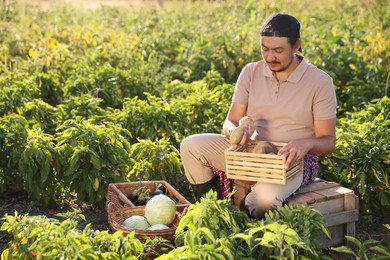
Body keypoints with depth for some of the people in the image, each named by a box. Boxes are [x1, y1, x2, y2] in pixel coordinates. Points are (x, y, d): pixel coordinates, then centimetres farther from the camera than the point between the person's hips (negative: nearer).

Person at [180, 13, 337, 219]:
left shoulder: (320, 82, -9)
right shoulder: (250, 73, 1)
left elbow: (328, 142, -8)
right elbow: (230, 122, 2)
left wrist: (307, 143, -32)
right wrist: (235, 131, -24)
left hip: (294, 160, -4)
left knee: (266, 193, -38)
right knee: (191, 146, -15)